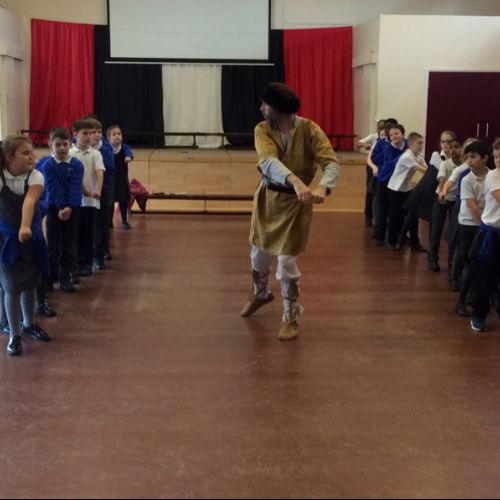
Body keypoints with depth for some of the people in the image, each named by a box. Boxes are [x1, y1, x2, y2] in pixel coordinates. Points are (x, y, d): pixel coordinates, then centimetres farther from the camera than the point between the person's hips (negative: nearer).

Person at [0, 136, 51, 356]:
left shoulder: (35, 176, -15)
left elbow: (30, 201, -31)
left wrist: (25, 227, -46)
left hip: (31, 235, 3)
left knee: (30, 282, 17)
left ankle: (29, 323, 39)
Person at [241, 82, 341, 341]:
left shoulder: (309, 130, -16)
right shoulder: (262, 130, -12)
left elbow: (332, 163, -24)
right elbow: (268, 161, -31)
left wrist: (322, 187, -47)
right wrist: (295, 180, -50)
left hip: (296, 202, -4)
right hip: (267, 197, 4)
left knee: (287, 262, -4)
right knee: (259, 252, 19)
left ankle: (291, 318, 15)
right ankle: (260, 294, 50)